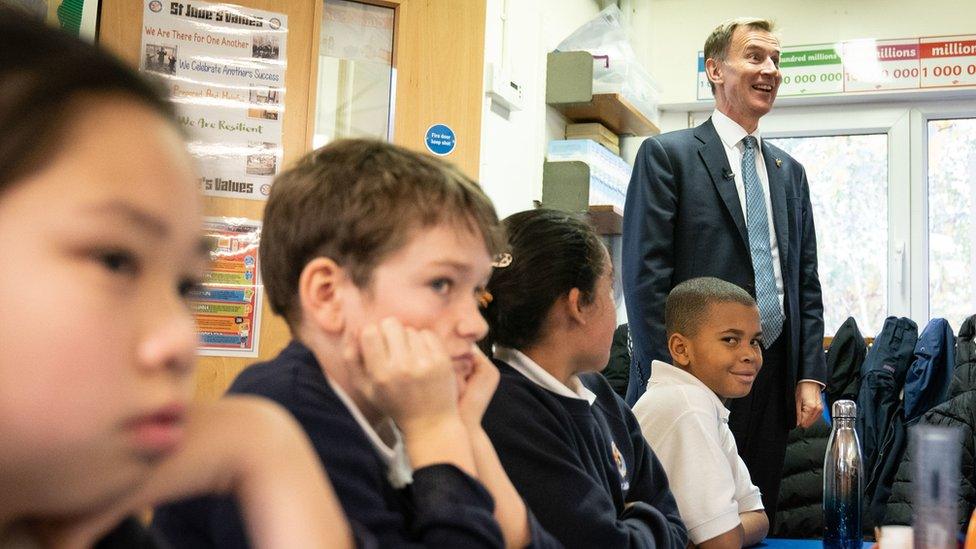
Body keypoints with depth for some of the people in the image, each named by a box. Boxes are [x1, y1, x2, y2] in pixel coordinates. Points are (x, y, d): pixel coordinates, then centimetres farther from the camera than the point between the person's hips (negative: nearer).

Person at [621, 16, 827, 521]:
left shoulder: (789, 172, 16)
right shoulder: (666, 155, -2)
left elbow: (806, 283, 16)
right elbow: (645, 276, -9)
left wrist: (809, 376, 6)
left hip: (773, 381, 6)